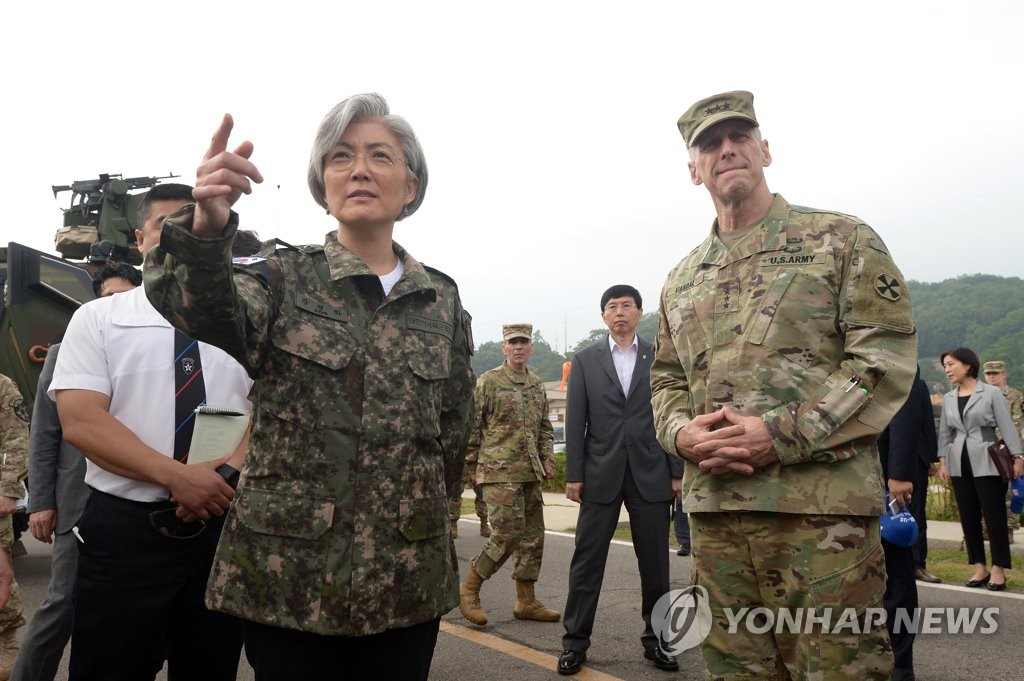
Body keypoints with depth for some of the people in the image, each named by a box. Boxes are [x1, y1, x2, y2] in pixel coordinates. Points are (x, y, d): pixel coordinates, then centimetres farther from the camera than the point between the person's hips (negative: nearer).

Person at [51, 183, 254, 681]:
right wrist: (175, 476, -20)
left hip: (223, 526, 2)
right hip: (123, 528, -2)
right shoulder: (98, 317, 3)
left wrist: (227, 472, -18)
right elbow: (80, 421, -9)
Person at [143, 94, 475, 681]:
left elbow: (454, 435, 11)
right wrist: (207, 227, -44)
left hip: (407, 578, 3)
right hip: (290, 574, -2)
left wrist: (436, 559, 13)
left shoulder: (443, 299, 6)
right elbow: (201, 304, -23)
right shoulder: (284, 277, -1)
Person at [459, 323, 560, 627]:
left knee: (533, 536, 8)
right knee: (508, 534, -11)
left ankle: (526, 601, 20)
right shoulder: (488, 381, -5)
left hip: (531, 473, 7)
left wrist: (548, 460, 10)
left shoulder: (537, 384, 14)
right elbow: (471, 426, -4)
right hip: (500, 472, -7)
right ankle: (469, 587, 8)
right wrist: (472, 465, -3)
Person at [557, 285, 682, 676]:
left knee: (655, 562, 8)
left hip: (651, 474, 1)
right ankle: (575, 640, 15)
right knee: (587, 559, 4)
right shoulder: (585, 360, 6)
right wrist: (574, 474, -3)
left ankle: (655, 638, 23)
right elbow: (575, 421, 2)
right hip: (601, 474, 0)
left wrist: (678, 472, 0)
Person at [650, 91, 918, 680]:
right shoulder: (681, 281, 16)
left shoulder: (841, 240, 2)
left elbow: (887, 356, -7)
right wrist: (681, 432, -4)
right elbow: (666, 379, 19)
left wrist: (782, 434, -16)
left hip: (823, 506, -4)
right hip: (713, 510, 5)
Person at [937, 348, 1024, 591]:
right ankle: (980, 568, 13)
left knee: (994, 516, -1)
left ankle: (998, 570, 6)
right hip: (959, 464, 5)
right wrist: (942, 461, 6)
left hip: (987, 463, -4)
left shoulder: (991, 392, -3)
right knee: (968, 517, 6)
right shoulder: (948, 398, 9)